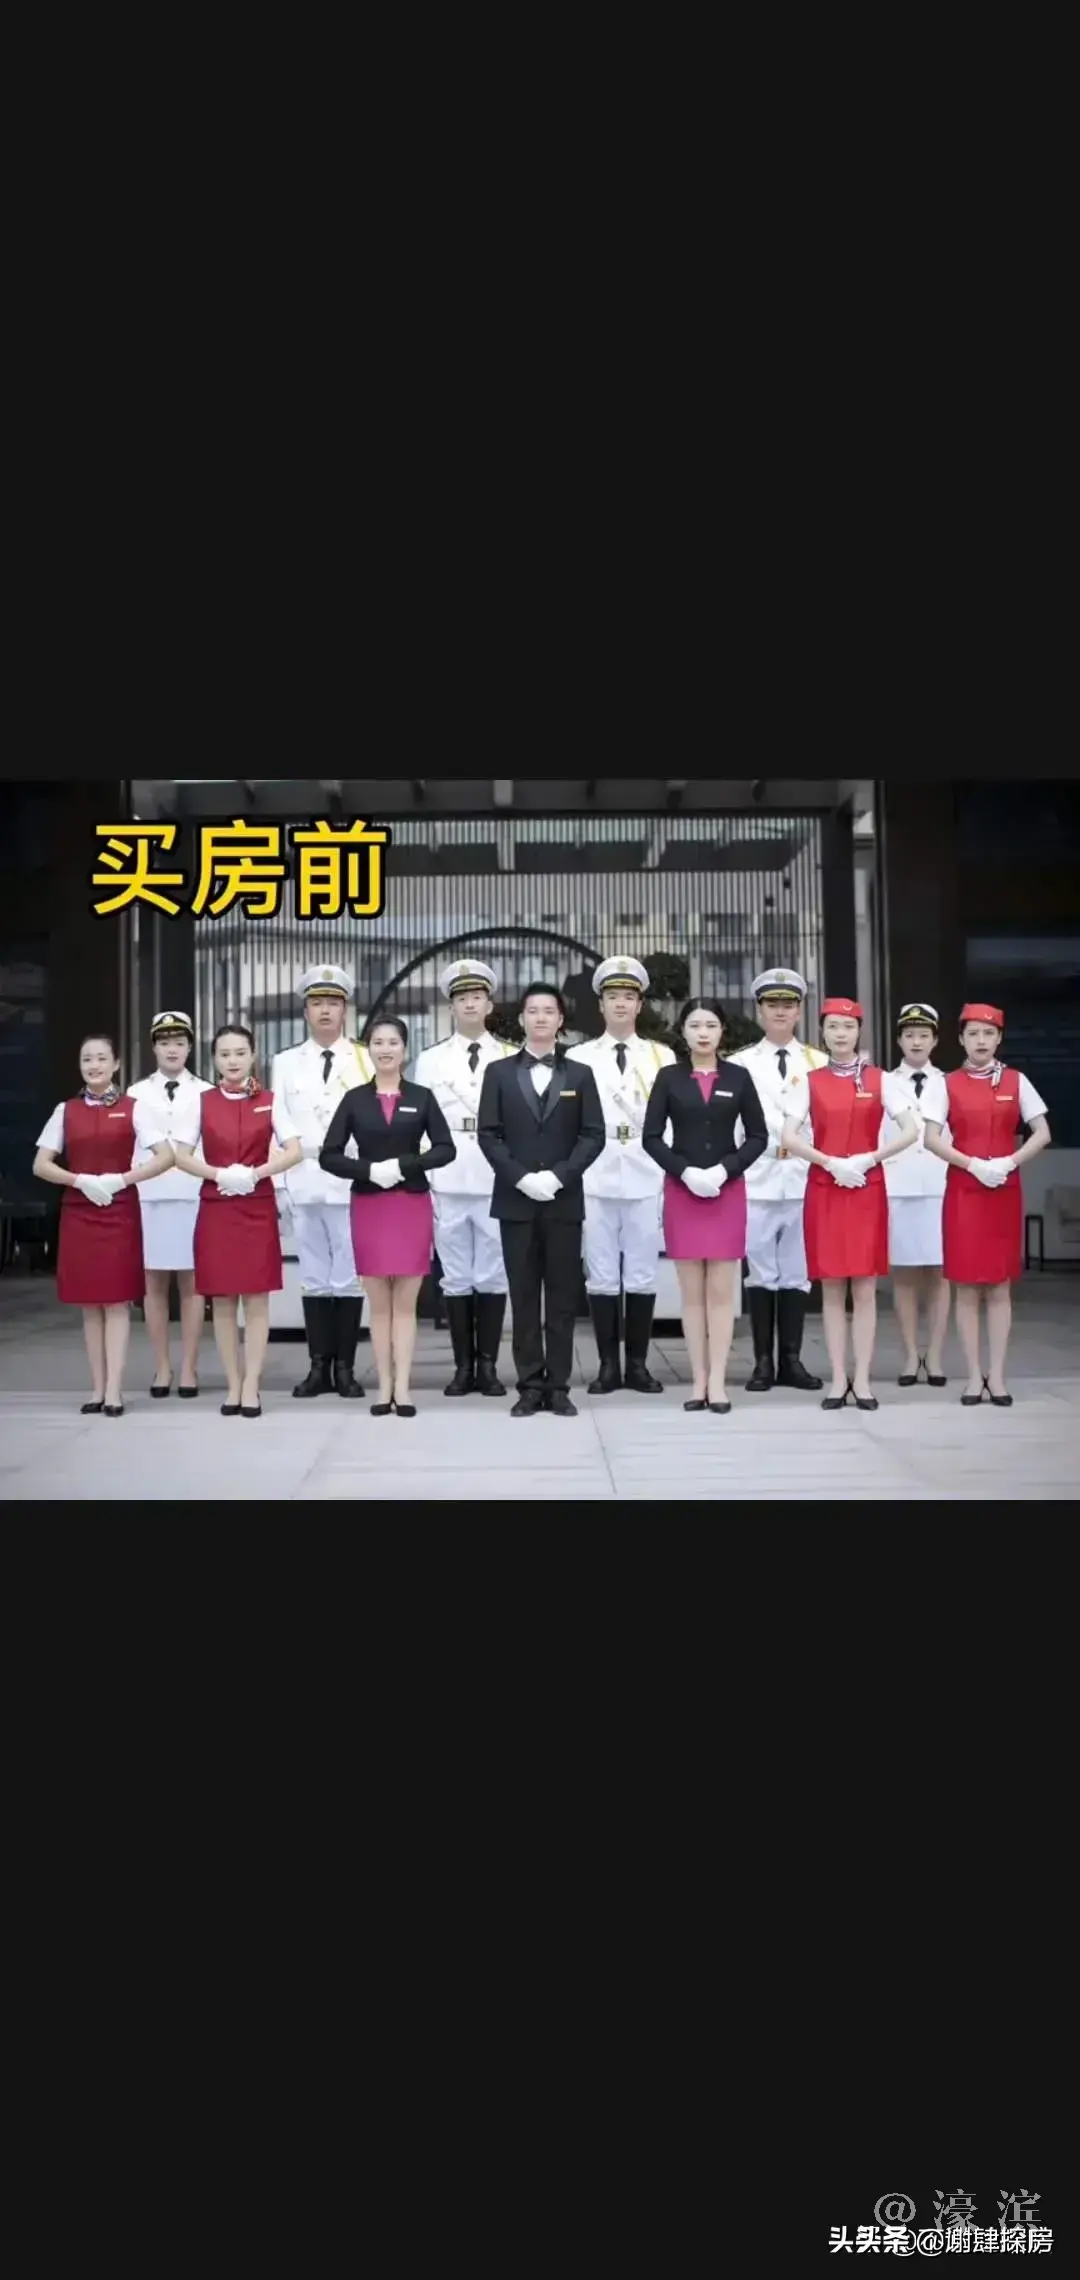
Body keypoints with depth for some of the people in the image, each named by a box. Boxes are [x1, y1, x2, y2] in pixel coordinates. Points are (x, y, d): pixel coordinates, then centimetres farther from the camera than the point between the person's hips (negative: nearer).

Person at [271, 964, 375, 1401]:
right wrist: (312, 1148, -5)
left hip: (352, 1183, -2)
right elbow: (280, 1122, 7)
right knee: (313, 1276, 5)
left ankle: (345, 1368, 6)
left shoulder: (367, 1060, 6)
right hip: (305, 1182, 2)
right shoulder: (286, 1062, 13)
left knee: (349, 1276, -1)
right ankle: (319, 1367, 10)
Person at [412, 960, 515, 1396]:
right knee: (456, 1277, 3)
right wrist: (423, 1183, 1)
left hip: (497, 1182, -1)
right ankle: (463, 1366, 9)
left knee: (492, 1275, 2)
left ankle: (488, 1365, 8)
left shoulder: (511, 1060, 7)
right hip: (447, 1182, 1)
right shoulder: (430, 1060, 10)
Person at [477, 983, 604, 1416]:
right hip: (515, 1201, 0)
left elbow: (594, 1135, 1)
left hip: (564, 1201, 0)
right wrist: (521, 1177, -12)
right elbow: (488, 1134, 1)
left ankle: (558, 1386, 8)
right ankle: (530, 1386, 7)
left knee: (563, 1297, 2)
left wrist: (558, 1175, -13)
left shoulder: (580, 1075, 8)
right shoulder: (499, 1072, 7)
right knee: (523, 1296, 2)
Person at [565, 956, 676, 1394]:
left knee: (643, 1274, 3)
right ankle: (608, 1365, 8)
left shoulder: (663, 1057, 9)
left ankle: (638, 1364, 11)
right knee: (601, 1275, 2)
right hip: (596, 1179, -1)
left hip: (645, 1178, 1)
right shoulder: (579, 1058, 7)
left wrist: (668, 1165, 0)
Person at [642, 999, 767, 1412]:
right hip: (681, 1190, 0)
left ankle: (718, 1380, 5)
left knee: (721, 1290, 0)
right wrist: (685, 1171, -12)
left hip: (728, 1190, 0)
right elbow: (651, 1137, 1)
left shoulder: (738, 1077, 3)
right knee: (692, 1291, 3)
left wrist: (724, 1169, -10)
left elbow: (758, 1136, 3)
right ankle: (699, 1379, 9)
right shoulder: (668, 1078, 3)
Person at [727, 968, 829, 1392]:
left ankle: (791, 1360, 12)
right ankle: (763, 1362, 7)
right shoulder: (740, 1064, 7)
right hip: (757, 1182, -1)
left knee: (797, 1274, 5)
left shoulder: (820, 1064, 10)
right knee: (761, 1274, 1)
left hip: (805, 1181, 1)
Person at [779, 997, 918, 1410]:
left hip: (867, 1188, 0)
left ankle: (862, 1379, 6)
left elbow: (910, 1131, -2)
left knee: (865, 1288, 0)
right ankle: (839, 1379, 8)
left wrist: (868, 1159, -12)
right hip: (823, 1189, 0)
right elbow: (788, 1136, -4)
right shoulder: (811, 1082, 4)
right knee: (831, 1289, 2)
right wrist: (831, 1162, -15)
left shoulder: (879, 1079, 4)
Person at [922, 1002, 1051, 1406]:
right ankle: (974, 1375, 7)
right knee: (966, 1286, 0)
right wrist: (973, 1165, -15)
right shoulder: (949, 1084, 2)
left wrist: (1009, 1163, -12)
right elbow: (932, 1138, -4)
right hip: (962, 1190, -1)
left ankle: (997, 1375, 8)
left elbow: (1042, 1133, 2)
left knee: (1000, 1285, 3)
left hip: (1005, 1190, 1)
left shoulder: (1016, 1081, 4)